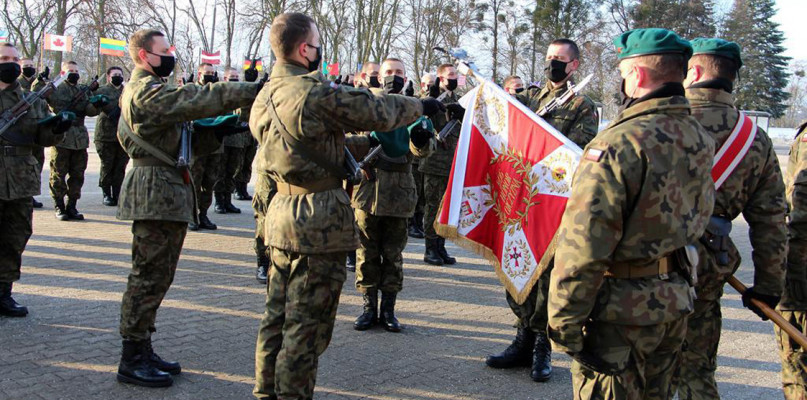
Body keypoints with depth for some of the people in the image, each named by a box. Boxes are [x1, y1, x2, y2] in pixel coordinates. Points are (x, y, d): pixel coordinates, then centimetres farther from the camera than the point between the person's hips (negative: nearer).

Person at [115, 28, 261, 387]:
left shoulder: (153, 91, 22)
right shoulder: (145, 92, -12)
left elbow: (187, 139, 17)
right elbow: (200, 98, -23)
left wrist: (218, 131, 0)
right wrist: (254, 90, -23)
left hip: (168, 195, 10)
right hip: (156, 194, -10)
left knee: (158, 276, 13)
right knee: (149, 276, -6)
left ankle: (142, 350, 22)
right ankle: (132, 361, 2)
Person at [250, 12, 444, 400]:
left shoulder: (264, 97, 8)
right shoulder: (318, 93, -18)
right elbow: (379, 111, -9)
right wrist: (421, 105, 7)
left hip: (281, 213, 9)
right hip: (320, 220, -8)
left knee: (277, 313, 17)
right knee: (308, 323, 1)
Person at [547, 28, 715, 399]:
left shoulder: (618, 143, -23)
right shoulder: (702, 140, 3)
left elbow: (582, 247, -25)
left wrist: (564, 326, -17)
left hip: (620, 312, -8)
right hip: (676, 302, 8)